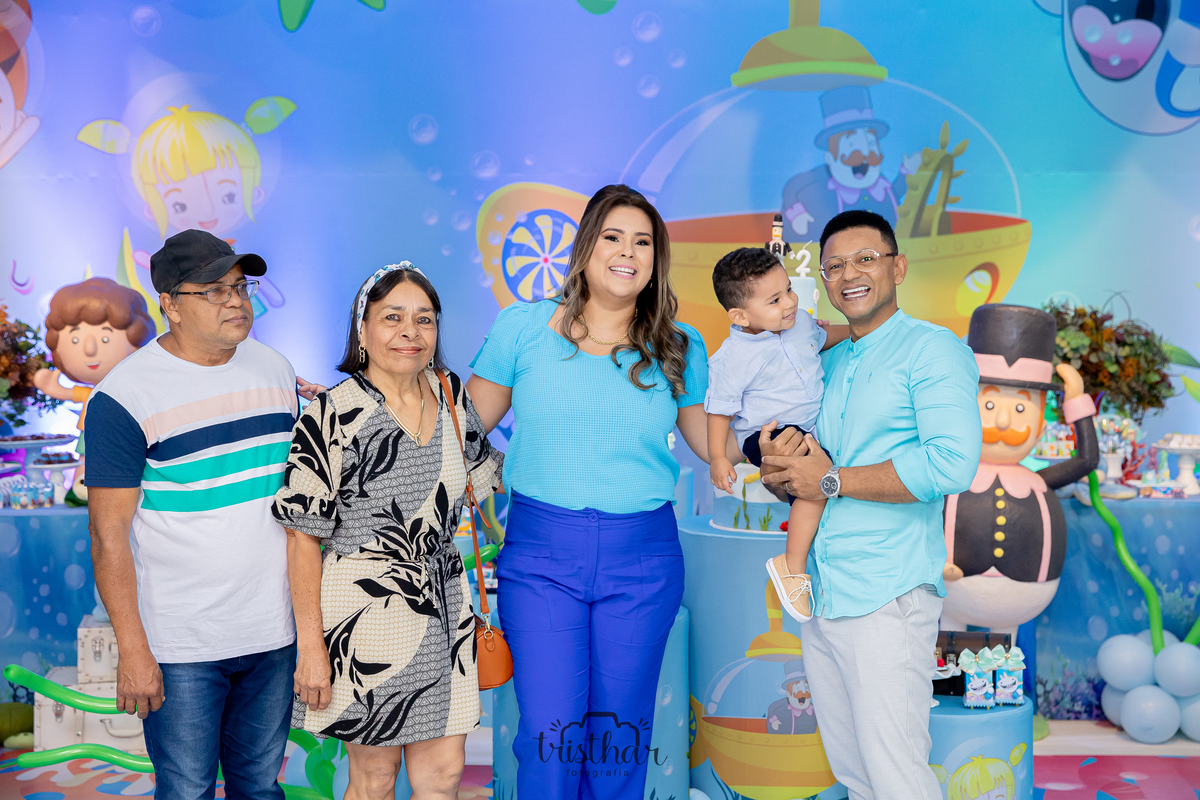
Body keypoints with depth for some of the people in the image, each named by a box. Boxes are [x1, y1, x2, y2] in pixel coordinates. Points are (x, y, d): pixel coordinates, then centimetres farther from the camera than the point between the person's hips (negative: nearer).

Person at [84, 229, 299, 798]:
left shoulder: (275, 370, 6)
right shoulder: (125, 395, -12)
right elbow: (109, 530, -12)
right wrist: (132, 650, -14)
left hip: (273, 633, 5)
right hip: (180, 646, -5)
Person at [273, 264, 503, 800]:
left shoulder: (451, 394, 3)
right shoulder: (335, 413, -14)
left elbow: (484, 471, 21)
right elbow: (303, 536, -13)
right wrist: (311, 646, -14)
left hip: (442, 610, 5)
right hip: (366, 612, -5)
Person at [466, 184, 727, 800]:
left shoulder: (679, 348, 5)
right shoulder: (523, 327, 1)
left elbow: (715, 444, 11)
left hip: (642, 561, 2)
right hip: (539, 551, -1)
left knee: (621, 733, 10)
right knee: (549, 731, -3)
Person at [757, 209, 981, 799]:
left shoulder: (932, 348, -5)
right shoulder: (825, 363, 17)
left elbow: (953, 463, -21)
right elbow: (794, 484, 20)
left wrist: (832, 480, -14)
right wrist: (778, 468, -6)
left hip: (888, 599, -7)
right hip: (820, 597, 7)